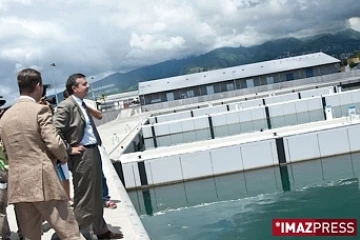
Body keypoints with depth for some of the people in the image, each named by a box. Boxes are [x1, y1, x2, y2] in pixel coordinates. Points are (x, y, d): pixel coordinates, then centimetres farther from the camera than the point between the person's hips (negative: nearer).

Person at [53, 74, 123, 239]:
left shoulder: (82, 104, 15)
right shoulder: (65, 106, -14)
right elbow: (55, 131, -21)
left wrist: (96, 145, 12)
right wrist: (69, 149, -17)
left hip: (93, 151, 9)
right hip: (82, 155, -9)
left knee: (96, 196, 18)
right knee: (84, 197, -1)